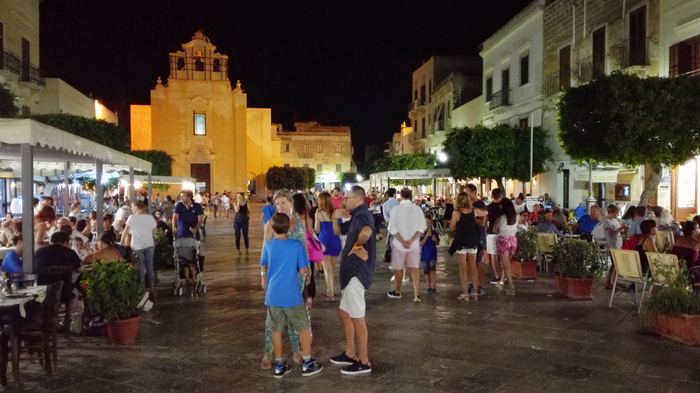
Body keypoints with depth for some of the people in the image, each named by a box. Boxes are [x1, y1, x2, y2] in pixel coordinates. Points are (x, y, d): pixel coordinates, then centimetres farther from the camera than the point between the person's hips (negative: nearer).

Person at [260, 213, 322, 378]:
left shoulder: (268, 245, 0)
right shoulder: (296, 245, -9)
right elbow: (302, 270, -4)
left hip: (273, 294, 3)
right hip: (291, 295, -3)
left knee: (276, 330, 12)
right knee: (304, 327, 11)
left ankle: (279, 365, 20)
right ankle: (308, 364, 15)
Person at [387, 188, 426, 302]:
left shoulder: (395, 209, -8)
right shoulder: (417, 209, -4)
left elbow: (393, 229, -11)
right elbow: (421, 227, -8)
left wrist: (402, 241, -11)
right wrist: (411, 240, -11)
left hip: (398, 243, -1)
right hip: (414, 244, 1)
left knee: (398, 268, 13)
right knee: (415, 268, 4)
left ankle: (397, 292, 27)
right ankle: (416, 294, -4)